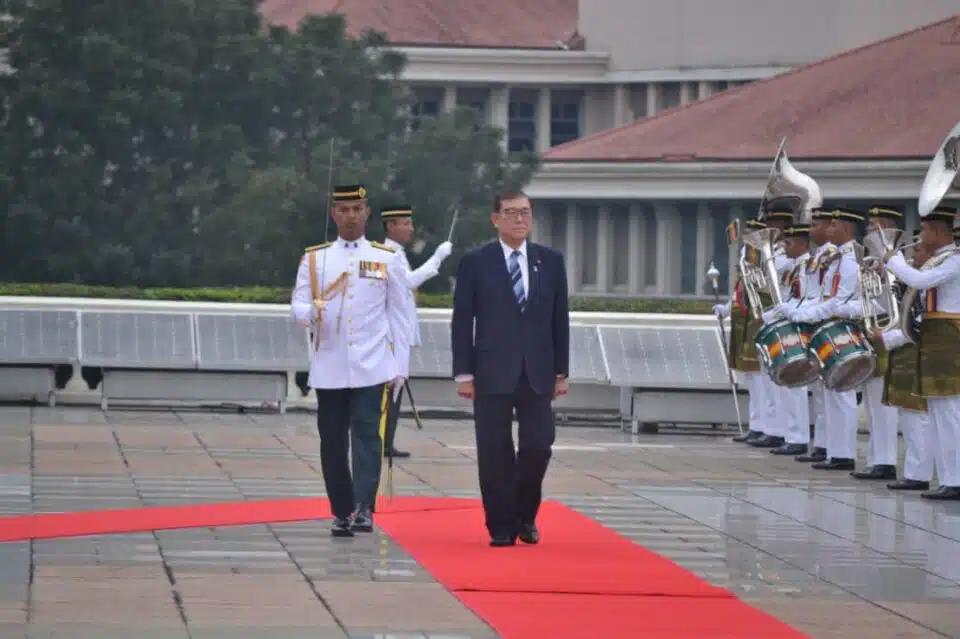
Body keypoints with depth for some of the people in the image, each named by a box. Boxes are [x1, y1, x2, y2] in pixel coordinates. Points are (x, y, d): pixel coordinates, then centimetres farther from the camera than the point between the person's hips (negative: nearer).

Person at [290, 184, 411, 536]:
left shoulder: (387, 259, 6)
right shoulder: (314, 259, 8)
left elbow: (397, 316, 8)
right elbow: (297, 306, 2)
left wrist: (399, 368, 4)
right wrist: (311, 311, -22)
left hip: (372, 367, -2)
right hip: (329, 368, 2)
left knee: (366, 435, -13)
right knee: (333, 442, 4)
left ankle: (364, 508, -19)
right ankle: (341, 513, 13)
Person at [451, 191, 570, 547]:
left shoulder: (550, 262, 8)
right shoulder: (476, 263, 1)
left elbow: (560, 319, 10)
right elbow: (462, 321, 0)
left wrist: (561, 371, 7)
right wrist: (464, 373, -5)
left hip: (537, 374, 2)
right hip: (492, 373, -2)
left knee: (538, 447, -3)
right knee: (495, 451, 0)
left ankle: (525, 516, 19)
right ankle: (501, 526, 9)